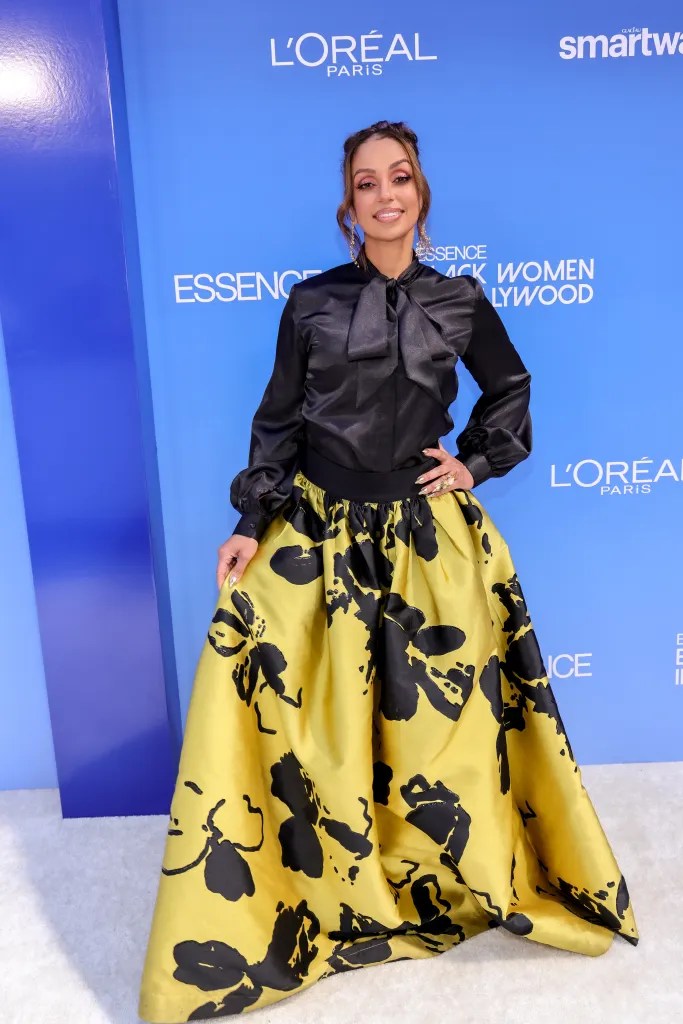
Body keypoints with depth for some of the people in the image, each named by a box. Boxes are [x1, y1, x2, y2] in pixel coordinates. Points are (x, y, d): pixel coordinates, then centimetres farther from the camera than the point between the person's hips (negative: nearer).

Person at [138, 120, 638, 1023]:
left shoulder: (459, 301, 3)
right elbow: (277, 421, 3)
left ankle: (483, 876, 36)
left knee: (441, 712, 8)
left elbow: (510, 388, 18)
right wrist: (251, 526, -3)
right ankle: (317, 888, 28)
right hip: (315, 536, 0)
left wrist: (476, 463, 6)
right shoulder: (310, 302, 0)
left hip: (427, 539, 1)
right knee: (298, 718, 1)